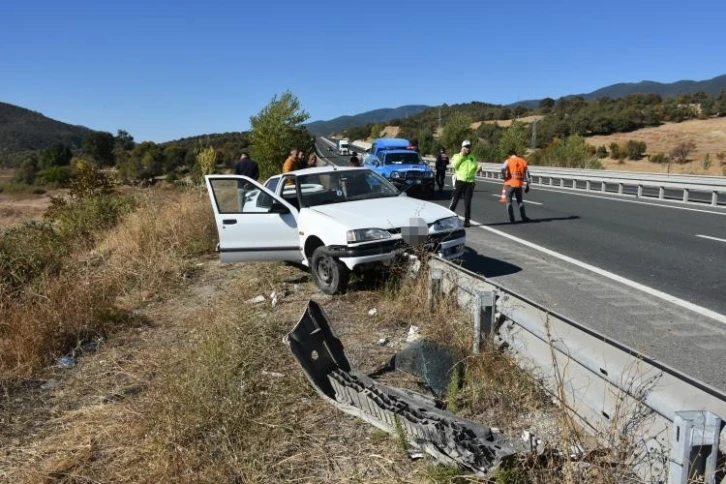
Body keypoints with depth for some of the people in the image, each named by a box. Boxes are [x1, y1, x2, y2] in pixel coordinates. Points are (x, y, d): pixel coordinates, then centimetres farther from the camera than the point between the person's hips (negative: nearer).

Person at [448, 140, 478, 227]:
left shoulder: (472, 157, 17)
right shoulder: (457, 156, 7)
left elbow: (476, 168, 16)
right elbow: (454, 165, -11)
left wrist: (478, 167, -6)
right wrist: (461, 155, -12)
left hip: (469, 182, 3)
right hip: (459, 181, -3)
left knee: (467, 202, 4)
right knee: (454, 200, -2)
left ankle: (467, 220, 10)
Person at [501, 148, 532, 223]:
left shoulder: (508, 161, -3)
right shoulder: (523, 161, 7)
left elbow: (503, 170, -21)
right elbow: (527, 173, 7)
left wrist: (505, 177, -3)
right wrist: (527, 185, 13)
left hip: (510, 184, -3)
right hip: (519, 184, 3)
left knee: (509, 201, 7)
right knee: (520, 201, 18)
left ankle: (511, 218, 3)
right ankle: (523, 217, 18)